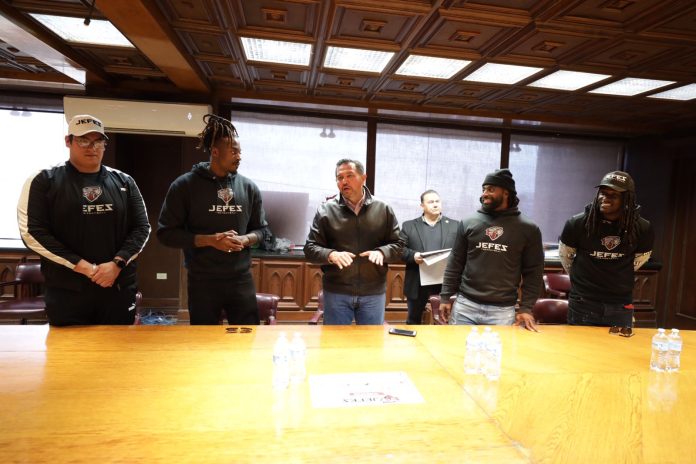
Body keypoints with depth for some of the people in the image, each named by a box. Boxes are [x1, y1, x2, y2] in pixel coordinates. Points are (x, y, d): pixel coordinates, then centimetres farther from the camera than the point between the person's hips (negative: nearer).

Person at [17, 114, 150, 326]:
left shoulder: (124, 182, 8)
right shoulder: (43, 181, 2)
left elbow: (141, 227, 5)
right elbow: (31, 232, -5)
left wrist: (117, 263, -11)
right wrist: (83, 266, -13)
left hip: (119, 289, 2)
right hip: (67, 292, -2)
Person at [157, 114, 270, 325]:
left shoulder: (249, 187, 4)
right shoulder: (185, 185, -5)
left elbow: (261, 229, 12)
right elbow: (166, 233, -6)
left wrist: (245, 240, -11)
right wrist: (210, 240, -17)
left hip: (242, 280, 3)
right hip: (202, 282, -2)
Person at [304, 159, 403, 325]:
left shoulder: (383, 209, 3)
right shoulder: (326, 210, 0)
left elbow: (398, 245, 5)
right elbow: (310, 248, 0)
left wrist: (381, 252, -16)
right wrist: (331, 255, -20)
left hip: (373, 293, 1)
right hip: (336, 293, 0)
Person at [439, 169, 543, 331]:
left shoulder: (528, 229, 1)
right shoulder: (468, 223, 3)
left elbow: (533, 272, 3)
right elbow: (455, 263, 6)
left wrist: (526, 308, -2)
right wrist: (445, 297, 3)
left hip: (503, 310, -1)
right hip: (465, 305, 1)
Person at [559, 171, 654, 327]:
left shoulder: (642, 228, -7)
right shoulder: (578, 223, -13)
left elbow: (641, 258, 14)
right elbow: (565, 255, 5)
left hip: (621, 306, 2)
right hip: (583, 303, -2)